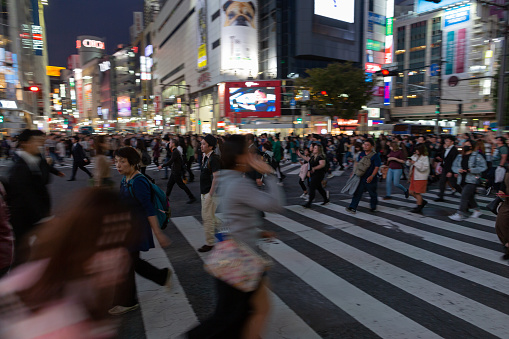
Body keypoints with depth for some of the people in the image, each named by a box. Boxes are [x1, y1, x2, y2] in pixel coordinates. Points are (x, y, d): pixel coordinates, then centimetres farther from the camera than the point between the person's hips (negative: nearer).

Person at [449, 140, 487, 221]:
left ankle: (460, 214, -11)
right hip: (462, 180, 6)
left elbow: (483, 167, -6)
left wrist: (471, 170, -18)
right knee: (469, 197, 16)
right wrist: (458, 170, -6)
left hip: (472, 180, -6)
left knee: (465, 196, -13)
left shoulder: (477, 156, -4)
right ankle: (477, 210, 35)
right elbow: (454, 166, 15)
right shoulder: (460, 156, 13)